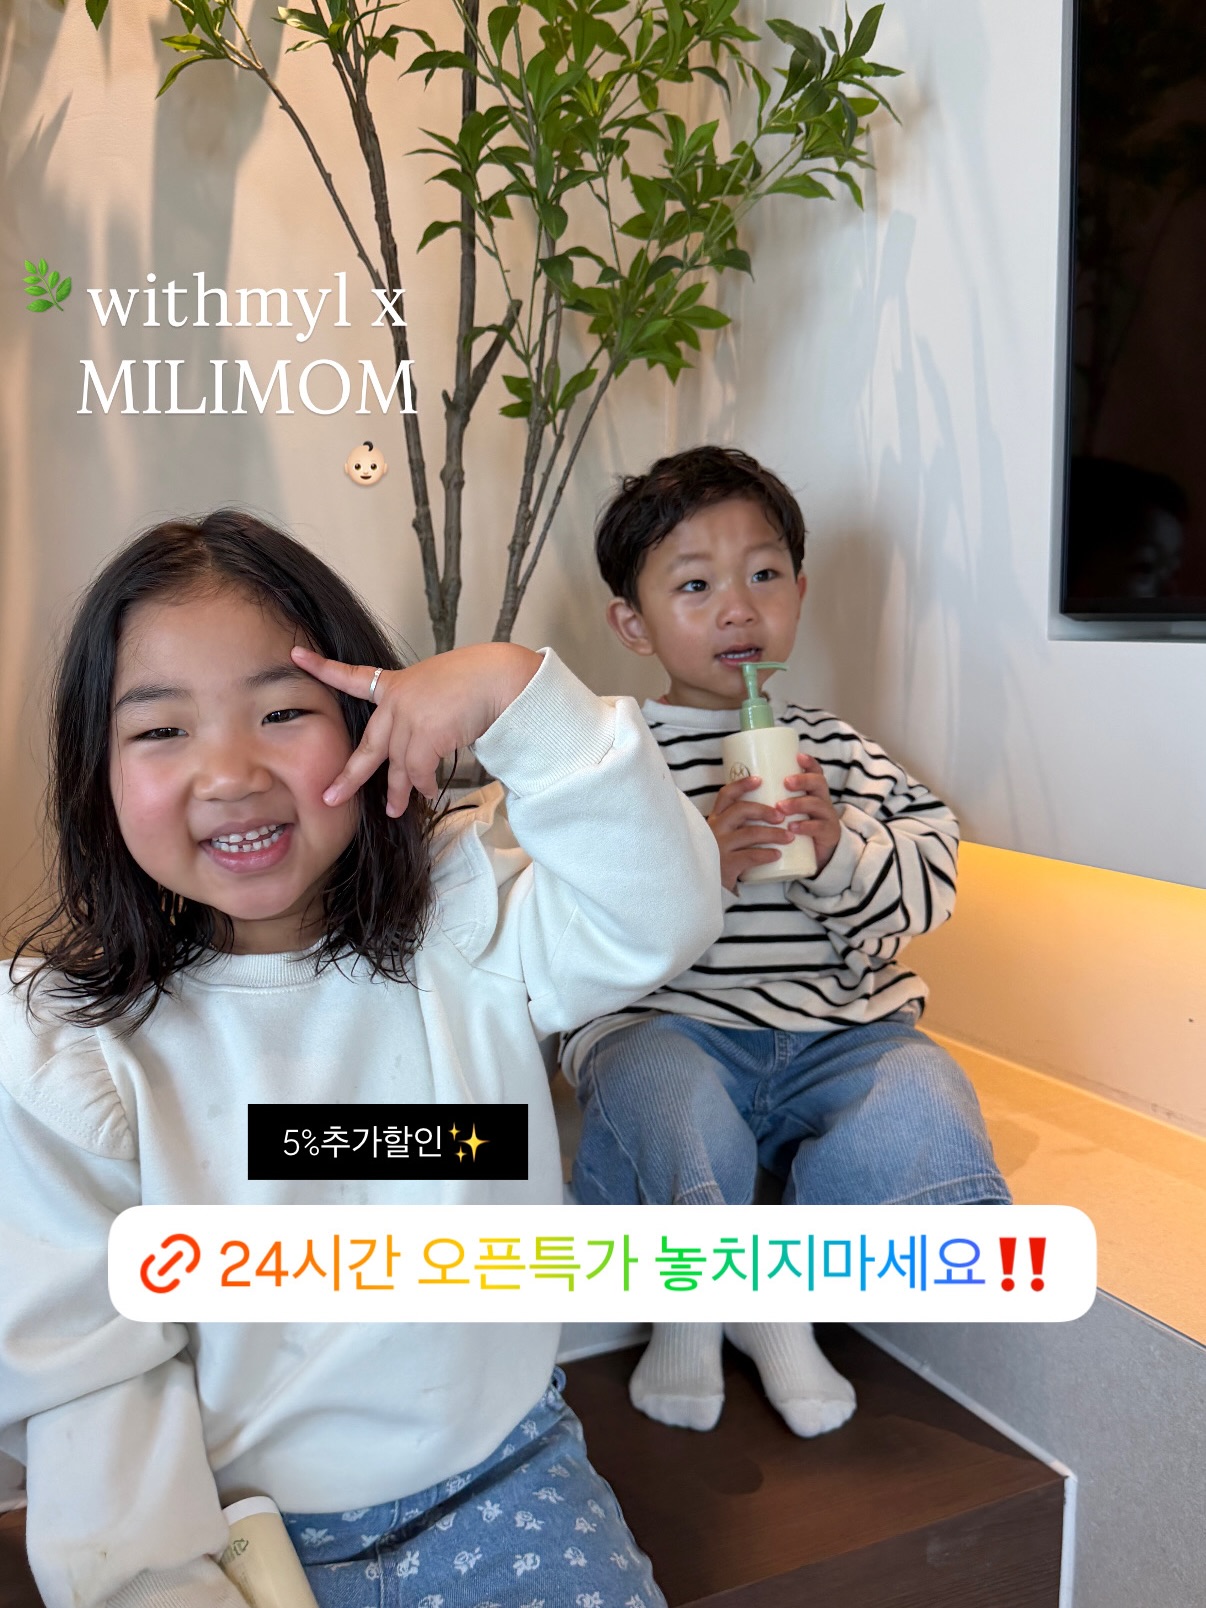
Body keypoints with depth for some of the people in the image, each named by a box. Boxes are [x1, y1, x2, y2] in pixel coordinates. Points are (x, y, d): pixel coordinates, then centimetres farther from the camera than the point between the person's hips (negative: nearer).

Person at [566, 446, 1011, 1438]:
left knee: (922, 1111, -26)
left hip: (837, 1027, 3)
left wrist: (839, 850, -16)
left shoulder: (838, 751, 13)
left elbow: (931, 884, 5)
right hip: (665, 1023, -3)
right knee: (665, 1099, -35)